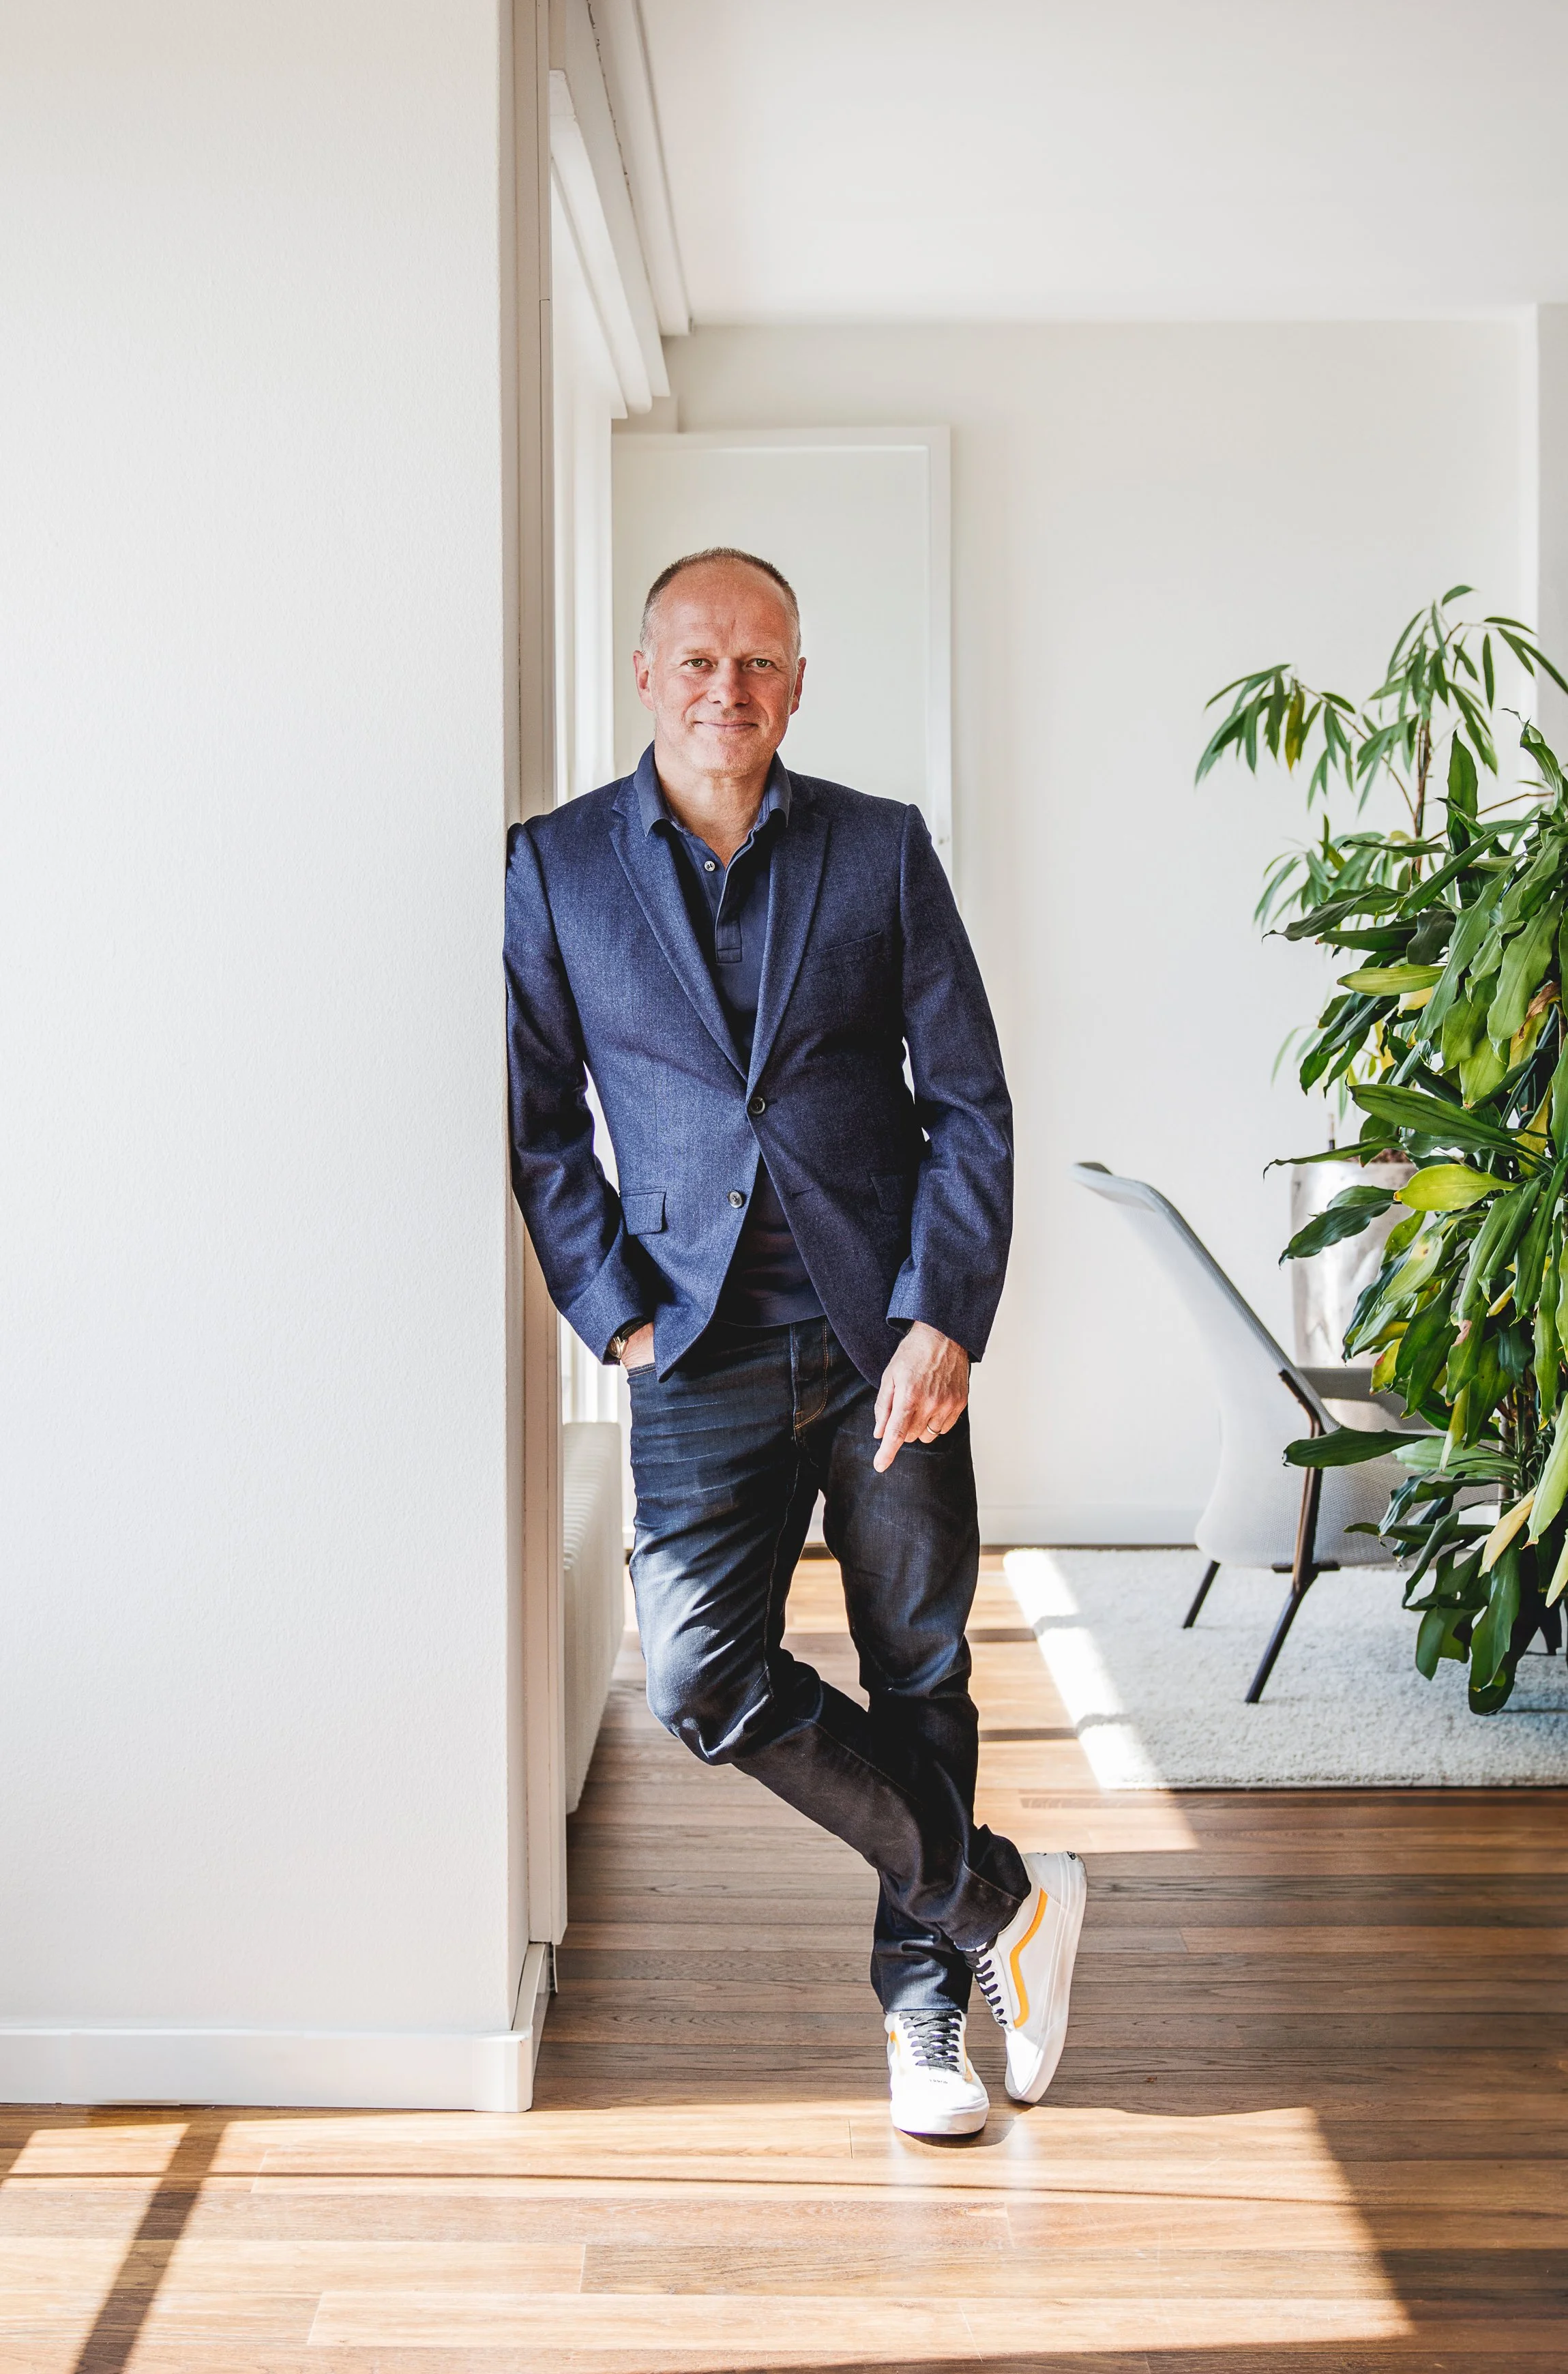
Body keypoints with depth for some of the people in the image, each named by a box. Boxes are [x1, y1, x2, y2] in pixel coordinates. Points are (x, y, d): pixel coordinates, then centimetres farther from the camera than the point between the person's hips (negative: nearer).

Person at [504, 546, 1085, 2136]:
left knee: (919, 1680, 7)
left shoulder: (880, 848, 3)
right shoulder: (553, 868, 3)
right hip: (704, 1352, 0)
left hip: (889, 1337, 0)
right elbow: (537, 1120, 7)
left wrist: (943, 1324, -8)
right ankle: (999, 1899, 5)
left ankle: (924, 2002, 26)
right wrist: (618, 1317, -3)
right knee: (703, 1680, -13)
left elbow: (971, 1101, 2)